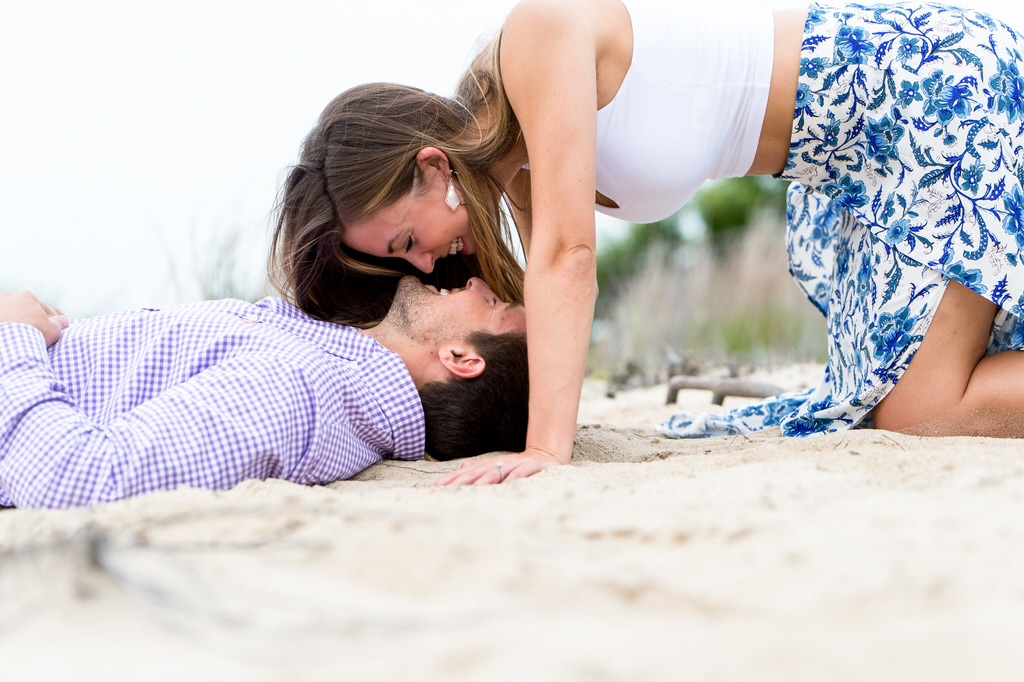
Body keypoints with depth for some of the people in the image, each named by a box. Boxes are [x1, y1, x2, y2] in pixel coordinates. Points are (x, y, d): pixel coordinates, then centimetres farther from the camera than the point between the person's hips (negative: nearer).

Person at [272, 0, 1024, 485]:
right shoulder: (513, 142, 1)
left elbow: (568, 251, -29)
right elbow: (561, 276, 6)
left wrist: (547, 449, -31)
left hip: (930, 83, -8)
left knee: (923, 410, -12)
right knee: (887, 396, 7)